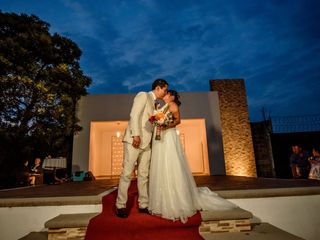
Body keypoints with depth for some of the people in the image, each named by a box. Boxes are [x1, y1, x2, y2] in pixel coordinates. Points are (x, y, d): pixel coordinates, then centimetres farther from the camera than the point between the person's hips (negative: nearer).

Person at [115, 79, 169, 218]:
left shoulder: (154, 104, 22)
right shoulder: (143, 95, -1)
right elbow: (134, 115, -13)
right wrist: (136, 134, -21)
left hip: (146, 143, 8)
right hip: (134, 141, -8)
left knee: (143, 174, 8)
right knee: (127, 173, -3)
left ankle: (143, 205, 16)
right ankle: (120, 206, 8)